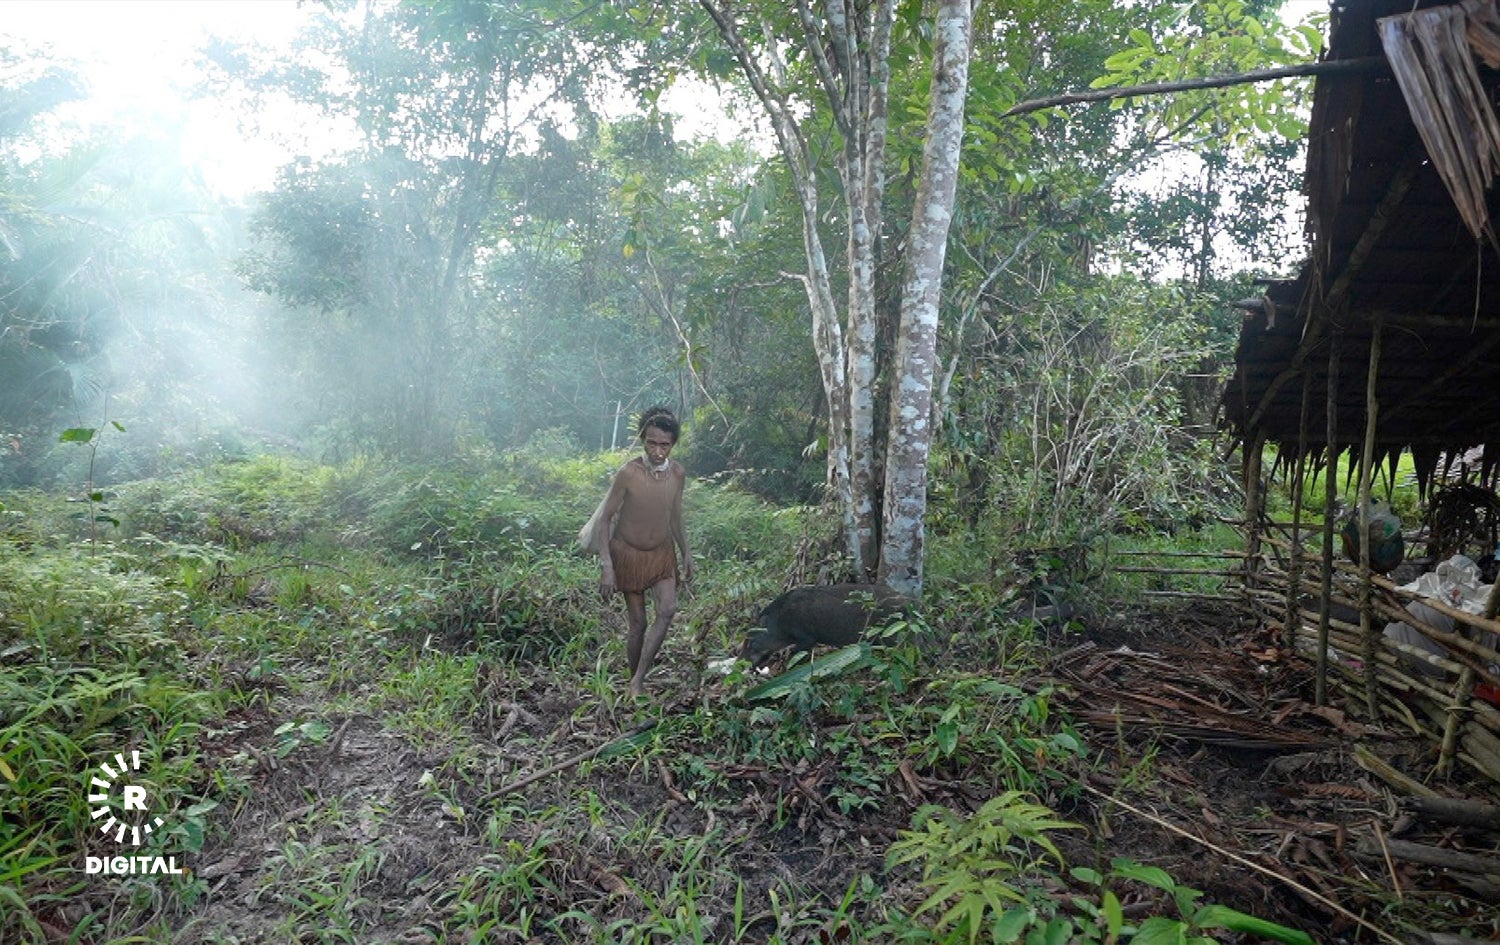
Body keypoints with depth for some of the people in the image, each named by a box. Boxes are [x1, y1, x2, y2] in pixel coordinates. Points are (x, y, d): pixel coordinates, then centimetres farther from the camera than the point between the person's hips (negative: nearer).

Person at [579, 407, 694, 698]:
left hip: (662, 552, 4)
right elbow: (605, 518, -15)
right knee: (638, 623, 2)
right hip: (628, 554, -3)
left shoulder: (678, 473, -8)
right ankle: (635, 683, 24)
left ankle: (638, 681, -7)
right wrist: (606, 567, -20)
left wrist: (686, 554, 11)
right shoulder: (628, 473, -22)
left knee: (668, 610, -16)